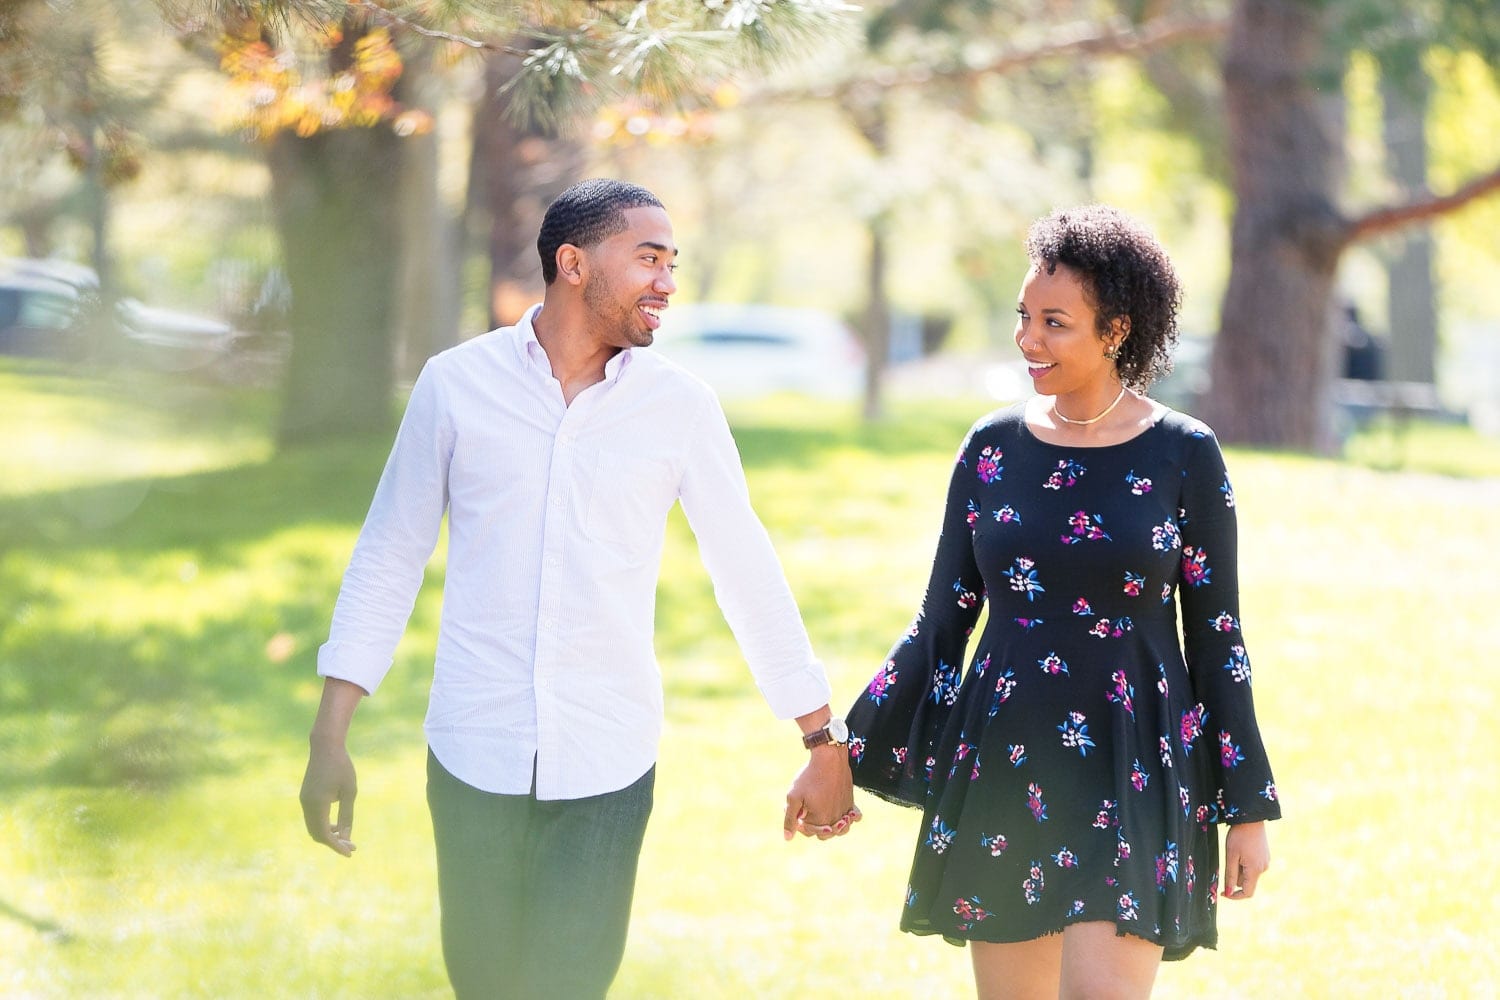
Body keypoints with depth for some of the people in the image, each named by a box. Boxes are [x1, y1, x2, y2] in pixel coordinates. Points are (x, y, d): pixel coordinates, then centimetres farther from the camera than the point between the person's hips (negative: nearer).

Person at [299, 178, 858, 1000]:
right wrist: (329, 741, 1)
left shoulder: (680, 407, 0)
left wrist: (825, 745, 6)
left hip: (606, 765, 0)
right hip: (475, 754, 0)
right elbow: (389, 560, 4)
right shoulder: (456, 384, -1)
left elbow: (746, 571, 5)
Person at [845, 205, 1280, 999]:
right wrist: (842, 755, 3)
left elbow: (1215, 638, 1)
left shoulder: (1182, 456, -3)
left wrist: (1247, 808, -1)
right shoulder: (993, 448, 4)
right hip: (1004, 768, 3)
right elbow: (942, 622, 8)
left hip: (1134, 778, -3)